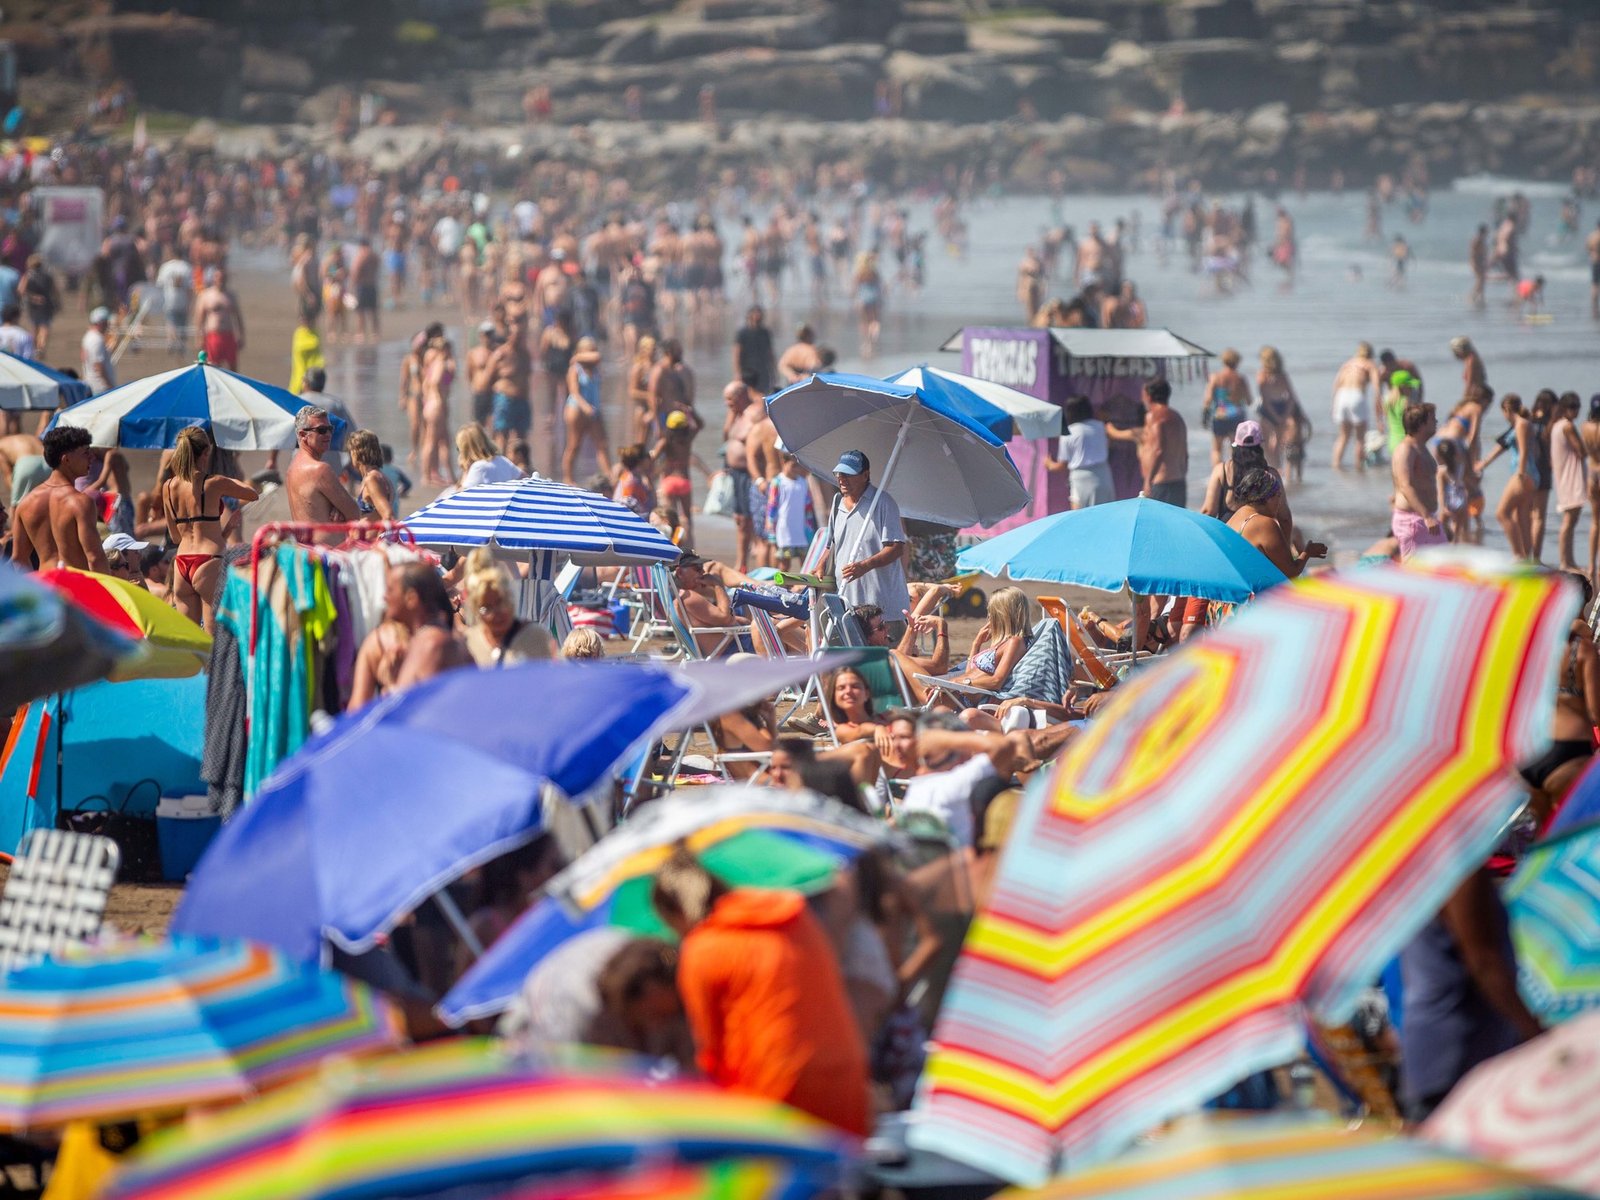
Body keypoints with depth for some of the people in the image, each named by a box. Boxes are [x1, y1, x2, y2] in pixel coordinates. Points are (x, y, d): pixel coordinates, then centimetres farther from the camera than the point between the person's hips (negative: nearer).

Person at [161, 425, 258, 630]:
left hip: (181, 563, 5)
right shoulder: (213, 483, -8)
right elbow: (253, 494, 9)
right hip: (209, 562, -5)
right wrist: (235, 483, 28)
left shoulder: (168, 487, 7)